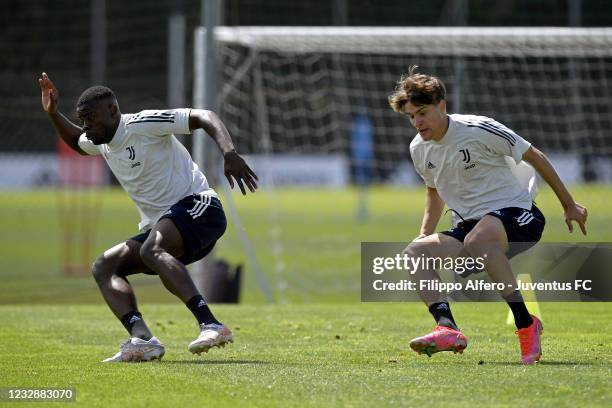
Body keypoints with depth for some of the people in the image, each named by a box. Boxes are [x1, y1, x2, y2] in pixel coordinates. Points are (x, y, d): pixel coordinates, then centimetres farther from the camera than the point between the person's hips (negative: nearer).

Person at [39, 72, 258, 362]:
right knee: (104, 267, -4)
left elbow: (204, 117, -18)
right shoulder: (102, 142, 17)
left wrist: (229, 154, -33)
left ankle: (211, 325, -45)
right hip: (160, 227, 9)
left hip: (196, 207, -9)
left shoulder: (143, 124, -10)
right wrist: (52, 113, 27)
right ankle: (142, 339, -26)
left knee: (151, 250, -36)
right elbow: (76, 142, 43)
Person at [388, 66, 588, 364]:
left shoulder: (479, 130, -14)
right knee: (413, 253, -17)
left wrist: (569, 205, 2)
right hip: (468, 226, 7)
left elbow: (534, 157, -3)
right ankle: (447, 329, -35)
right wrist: (425, 235, 12)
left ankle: (525, 325, -32)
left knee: (477, 239, -41)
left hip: (515, 212, -7)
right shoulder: (419, 150, 6)